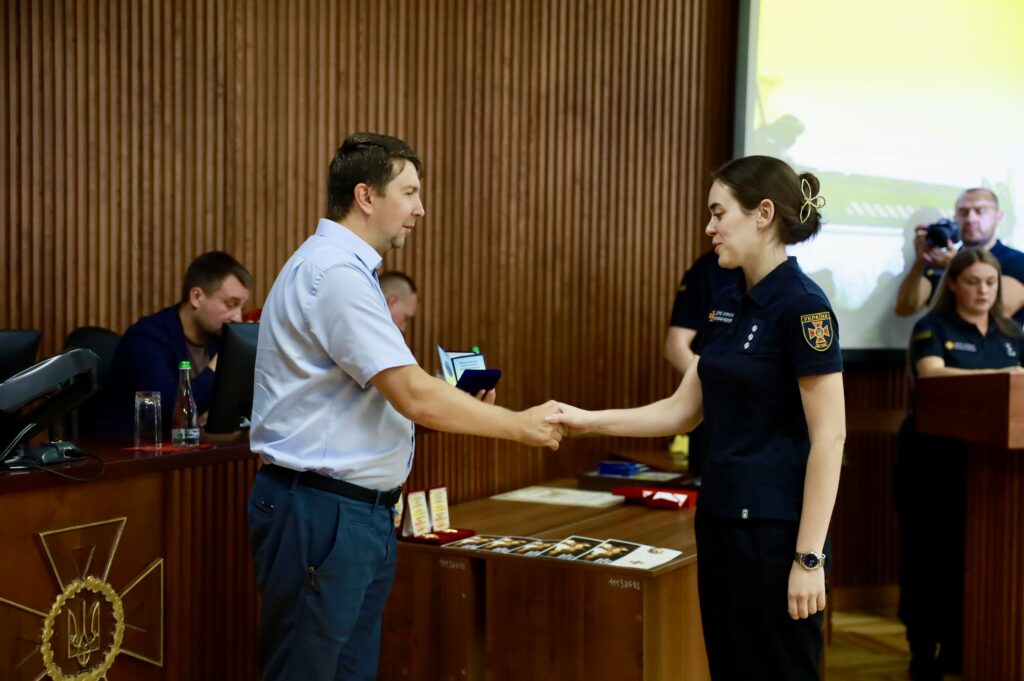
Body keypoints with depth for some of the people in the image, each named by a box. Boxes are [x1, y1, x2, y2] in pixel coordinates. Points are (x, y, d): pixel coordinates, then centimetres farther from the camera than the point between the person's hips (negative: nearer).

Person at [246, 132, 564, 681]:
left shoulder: (346, 269, 16)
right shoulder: (333, 273, -17)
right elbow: (413, 396, -22)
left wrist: (455, 404, 7)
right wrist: (520, 426, -12)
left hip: (360, 512, 10)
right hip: (321, 512, -10)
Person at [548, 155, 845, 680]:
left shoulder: (802, 306, -15)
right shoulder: (728, 305, 11)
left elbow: (828, 437, -18)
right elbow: (683, 410, 14)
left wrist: (809, 557, -19)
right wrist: (590, 421, 4)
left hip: (775, 529, -9)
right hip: (720, 520, 9)